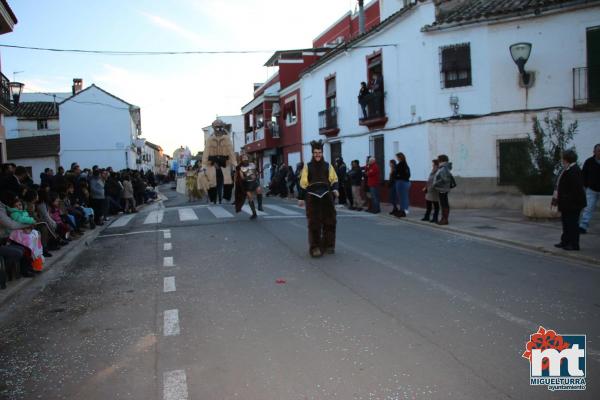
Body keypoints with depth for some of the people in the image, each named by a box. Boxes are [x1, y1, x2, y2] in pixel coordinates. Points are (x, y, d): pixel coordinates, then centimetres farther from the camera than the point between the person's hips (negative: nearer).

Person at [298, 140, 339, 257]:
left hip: (327, 197, 2)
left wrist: (335, 189, -9)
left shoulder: (328, 166, 10)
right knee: (314, 223, -5)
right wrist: (301, 198, 4)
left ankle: (328, 245, 18)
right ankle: (315, 247, 1)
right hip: (312, 197, -2)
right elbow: (303, 183, 7)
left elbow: (334, 179, 10)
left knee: (329, 221, 4)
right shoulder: (308, 166, 7)